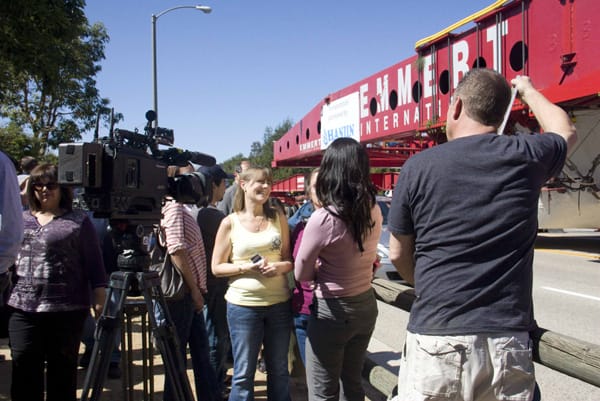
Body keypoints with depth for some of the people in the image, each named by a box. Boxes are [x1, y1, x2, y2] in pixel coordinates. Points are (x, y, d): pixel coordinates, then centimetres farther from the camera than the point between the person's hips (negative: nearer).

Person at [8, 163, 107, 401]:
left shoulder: (79, 221, 3)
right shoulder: (19, 218, 15)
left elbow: (94, 264, 0)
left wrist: (100, 301, -6)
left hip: (67, 310, -3)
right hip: (23, 308, 3)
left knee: (62, 373, 6)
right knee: (24, 372, 3)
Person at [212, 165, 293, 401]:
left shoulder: (278, 218, 6)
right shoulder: (230, 223, -1)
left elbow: (290, 258, 11)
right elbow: (216, 267, 0)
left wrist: (281, 266, -12)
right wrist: (247, 267, -16)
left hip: (279, 303, 3)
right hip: (243, 304, -2)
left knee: (279, 370, 14)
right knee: (243, 373, 5)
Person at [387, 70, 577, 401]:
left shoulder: (418, 166, -4)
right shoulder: (525, 156, 0)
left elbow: (398, 254, 5)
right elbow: (565, 133, 25)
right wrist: (528, 91, 41)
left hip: (435, 339, -1)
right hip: (507, 343, 2)